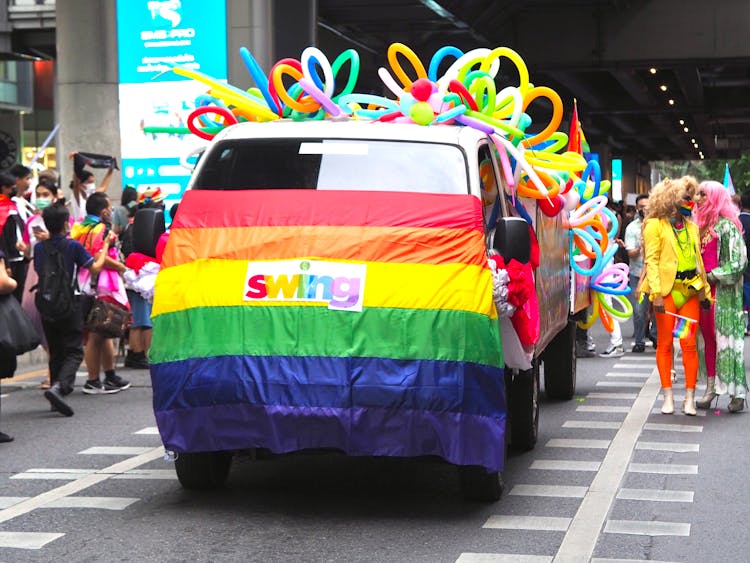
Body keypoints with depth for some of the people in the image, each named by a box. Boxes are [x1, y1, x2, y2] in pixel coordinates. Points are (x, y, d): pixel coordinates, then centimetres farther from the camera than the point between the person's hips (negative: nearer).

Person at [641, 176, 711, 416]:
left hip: (690, 291, 4)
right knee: (665, 344, 2)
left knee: (689, 344, 0)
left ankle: (689, 398, 4)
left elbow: (698, 259, 18)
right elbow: (651, 260, -7)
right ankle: (668, 397, 9)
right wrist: (656, 293, -16)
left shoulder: (692, 227, 17)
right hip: (667, 290, -4)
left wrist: (705, 290, 12)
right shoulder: (655, 225, -1)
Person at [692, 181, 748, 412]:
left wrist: (712, 277, -13)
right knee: (709, 339, 8)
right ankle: (710, 389, 12)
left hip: (723, 291, -7)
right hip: (703, 290, 7)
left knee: (726, 338, -7)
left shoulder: (726, 226, -8)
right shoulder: (700, 225, 13)